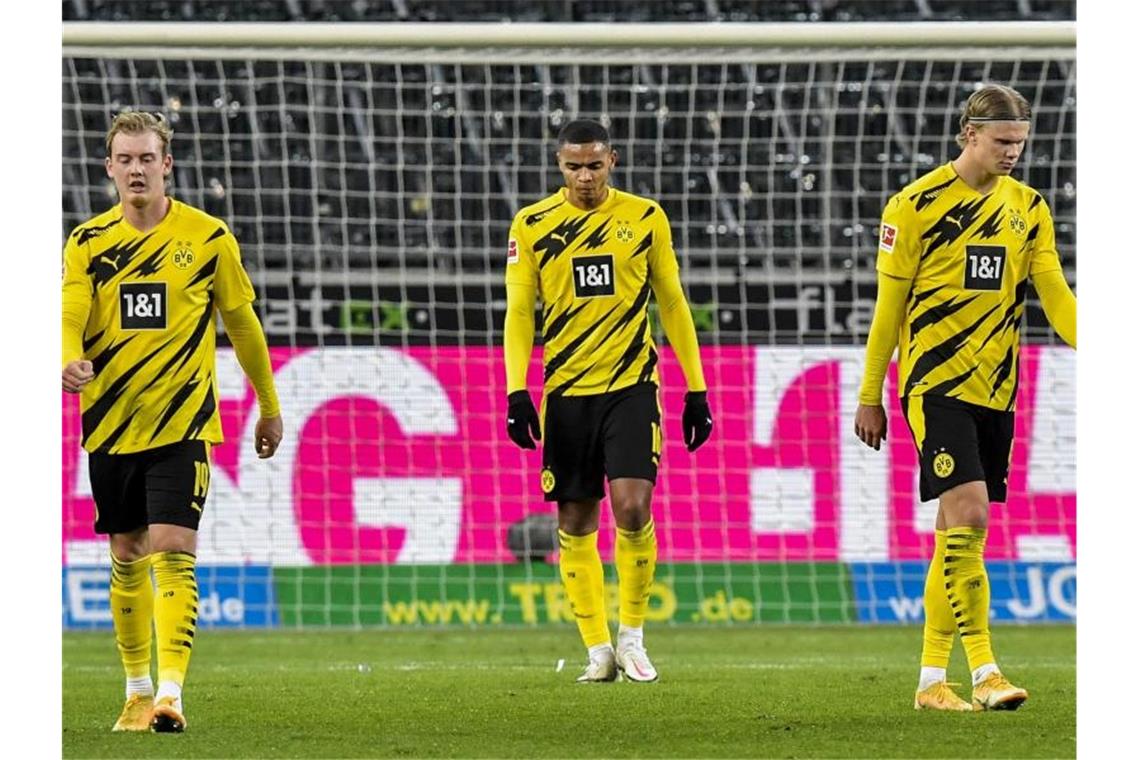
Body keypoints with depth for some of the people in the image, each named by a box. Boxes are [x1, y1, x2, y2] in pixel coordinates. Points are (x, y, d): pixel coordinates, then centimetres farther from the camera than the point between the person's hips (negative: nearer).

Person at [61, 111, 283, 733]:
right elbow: (69, 319, -5)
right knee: (127, 560, 11)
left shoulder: (207, 237, -1)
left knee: (172, 555, -15)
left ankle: (170, 693, -21)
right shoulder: (87, 242, 3)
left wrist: (269, 407, 15)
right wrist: (71, 362, -29)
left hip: (182, 424, -3)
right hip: (111, 423, 3)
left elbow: (241, 322, 9)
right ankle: (137, 689, 25)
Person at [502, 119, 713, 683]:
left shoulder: (645, 218, 3)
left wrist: (696, 389, 7)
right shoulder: (532, 226, 2)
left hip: (631, 386, -1)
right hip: (566, 392, 1)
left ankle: (632, 637, 3)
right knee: (575, 525, 2)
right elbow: (519, 312, 4)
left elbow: (672, 303, 10)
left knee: (632, 509, -15)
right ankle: (598, 651, 12)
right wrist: (516, 391, -7)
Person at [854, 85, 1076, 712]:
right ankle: (984, 671, -17)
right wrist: (869, 396, 0)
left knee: (957, 534, 8)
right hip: (935, 383, -5)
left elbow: (1055, 296, 6)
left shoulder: (1028, 208, 9)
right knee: (967, 515, -17)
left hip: (995, 389, 5)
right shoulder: (916, 205, -5)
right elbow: (889, 306, -1)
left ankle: (932, 679, 14)